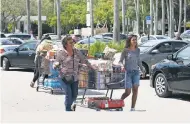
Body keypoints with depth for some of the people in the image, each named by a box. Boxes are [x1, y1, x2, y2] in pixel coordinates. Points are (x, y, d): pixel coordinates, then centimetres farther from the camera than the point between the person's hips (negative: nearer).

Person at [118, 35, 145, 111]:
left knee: (135, 90, -6)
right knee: (128, 92, -5)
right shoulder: (126, 50, -3)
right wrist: (122, 65, -21)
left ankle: (133, 108, -2)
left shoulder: (137, 50, 10)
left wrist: (142, 69, 20)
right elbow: (120, 61, -1)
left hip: (136, 72, 4)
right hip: (128, 72, -4)